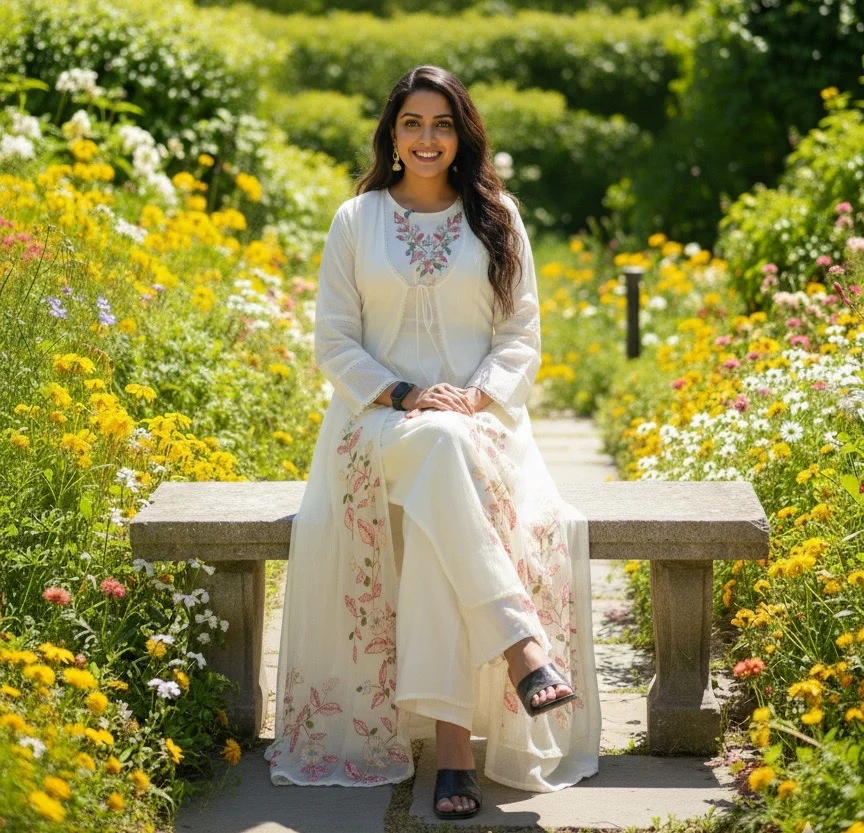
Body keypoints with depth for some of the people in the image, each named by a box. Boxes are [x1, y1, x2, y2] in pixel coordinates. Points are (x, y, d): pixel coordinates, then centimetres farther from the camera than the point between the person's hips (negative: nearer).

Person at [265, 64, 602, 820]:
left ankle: (450, 736, -38)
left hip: (480, 421, 1)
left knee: (439, 510, -34)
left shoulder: (497, 219, 10)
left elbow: (522, 339, 8)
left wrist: (475, 400, -12)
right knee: (437, 446, -39)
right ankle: (518, 640, -44)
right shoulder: (357, 220, 9)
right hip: (380, 421, 0)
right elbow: (335, 342, 5)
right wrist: (403, 398, -12)